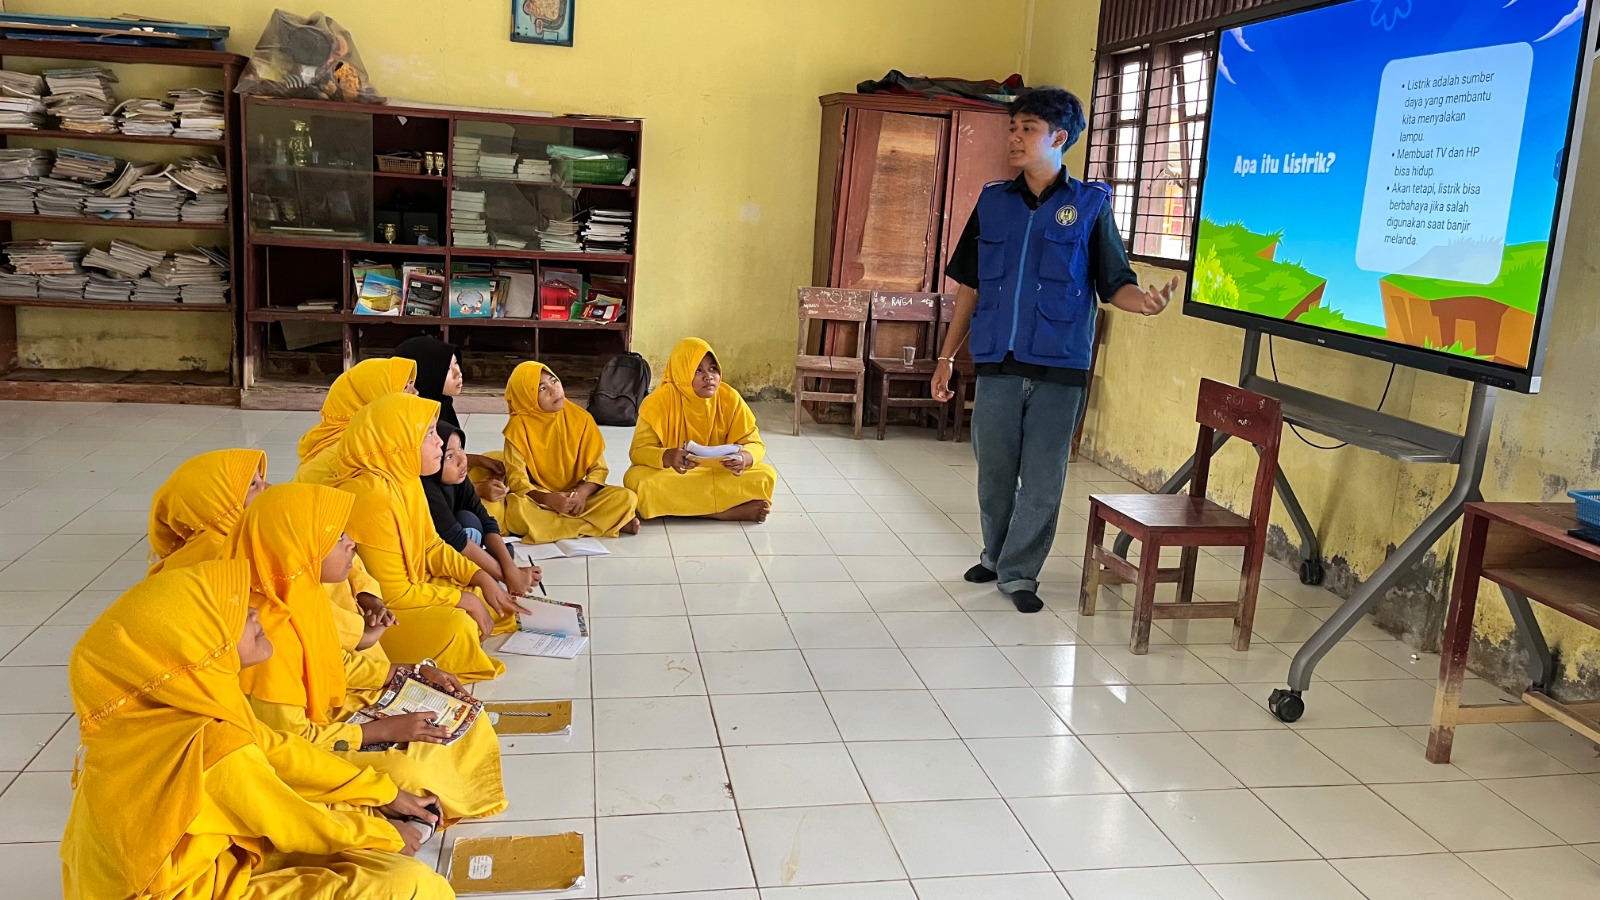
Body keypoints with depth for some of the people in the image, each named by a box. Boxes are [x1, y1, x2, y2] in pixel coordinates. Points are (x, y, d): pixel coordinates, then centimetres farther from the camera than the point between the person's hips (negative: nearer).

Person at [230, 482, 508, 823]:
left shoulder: (307, 594, -3)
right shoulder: (272, 631, -31)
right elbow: (290, 738, -26)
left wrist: (413, 673, 2)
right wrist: (385, 730, -23)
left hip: (327, 717, 9)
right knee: (404, 772, -31)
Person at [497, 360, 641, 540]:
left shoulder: (580, 418, -5)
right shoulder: (518, 427, -11)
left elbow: (598, 468, -2)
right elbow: (517, 480, -13)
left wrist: (583, 492, -22)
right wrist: (548, 499, -30)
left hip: (576, 496, 1)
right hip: (538, 500, -1)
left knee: (627, 498, -18)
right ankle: (602, 522, -24)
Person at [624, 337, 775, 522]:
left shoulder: (730, 398, -8)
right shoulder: (660, 400, -14)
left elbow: (755, 443, -5)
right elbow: (639, 450, -17)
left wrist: (744, 457, -30)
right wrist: (667, 457, -40)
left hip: (719, 475, 1)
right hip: (672, 477, -1)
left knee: (766, 475, -21)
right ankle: (733, 511, -29)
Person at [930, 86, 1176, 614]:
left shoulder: (1089, 206, 0)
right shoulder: (994, 202, 9)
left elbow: (1114, 284, -1)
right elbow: (970, 286, 12)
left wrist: (1146, 302, -24)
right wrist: (946, 356, 9)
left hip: (1059, 369, -2)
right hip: (997, 363, 3)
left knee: (1042, 480, 2)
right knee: (994, 472, 11)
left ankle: (1018, 572, 15)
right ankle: (995, 555, 31)